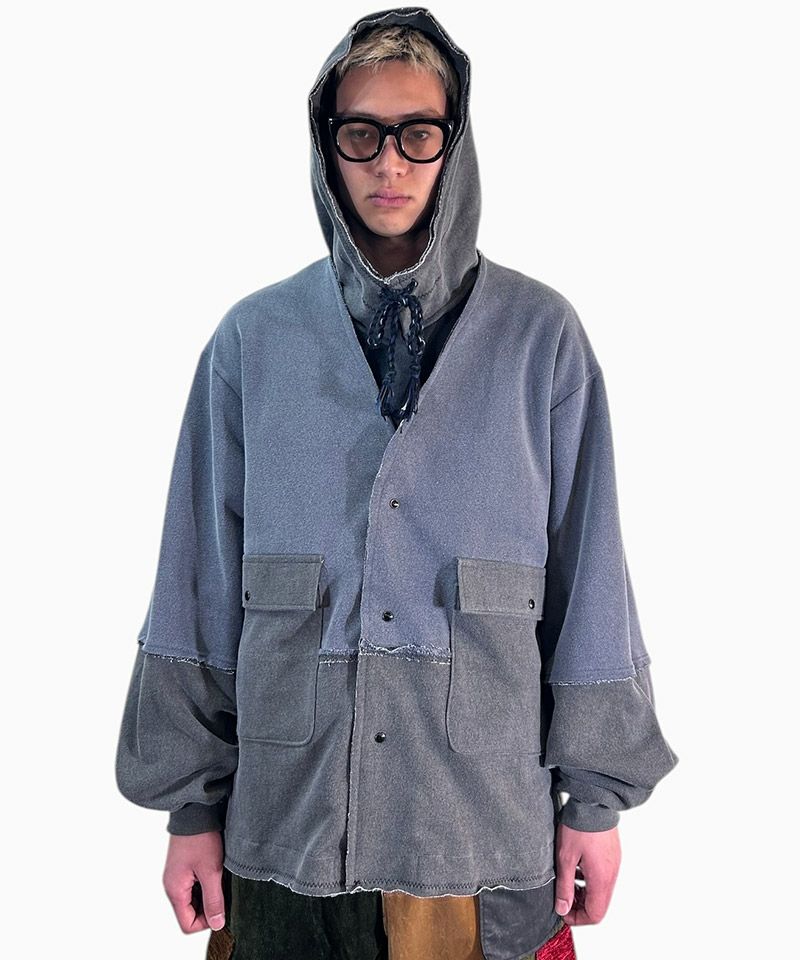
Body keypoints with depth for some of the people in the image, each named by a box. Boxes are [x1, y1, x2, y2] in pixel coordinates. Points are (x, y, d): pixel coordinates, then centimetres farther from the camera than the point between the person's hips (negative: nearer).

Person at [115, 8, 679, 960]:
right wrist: (190, 803, 3)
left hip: (489, 829, 0)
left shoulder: (539, 335, -3)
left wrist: (597, 795, 1)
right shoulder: (253, 338, 0)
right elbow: (200, 585, 2)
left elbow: (587, 578, -1)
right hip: (285, 823, 1)